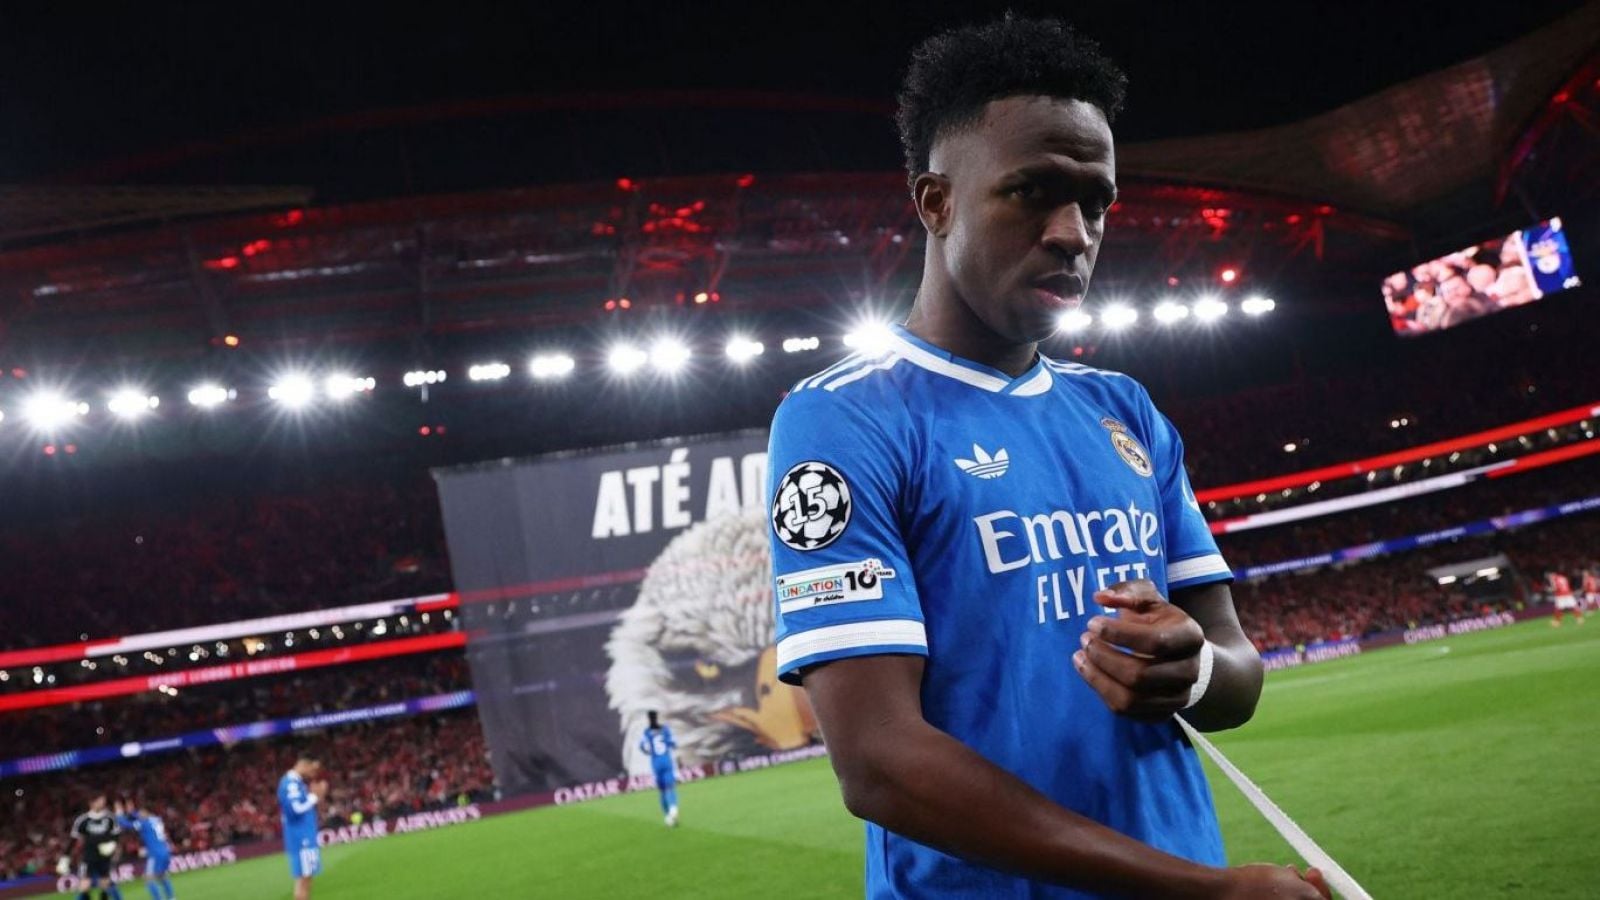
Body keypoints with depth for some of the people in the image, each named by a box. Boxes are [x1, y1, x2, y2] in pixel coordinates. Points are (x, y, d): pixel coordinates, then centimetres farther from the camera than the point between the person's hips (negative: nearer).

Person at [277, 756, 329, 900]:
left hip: (305, 837, 10)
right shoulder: (291, 782, -15)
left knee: (306, 877, 11)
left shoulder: (296, 782, 16)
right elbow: (296, 809, -24)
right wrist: (314, 797, -14)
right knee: (303, 877, -10)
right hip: (300, 839, -10)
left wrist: (314, 796, 8)